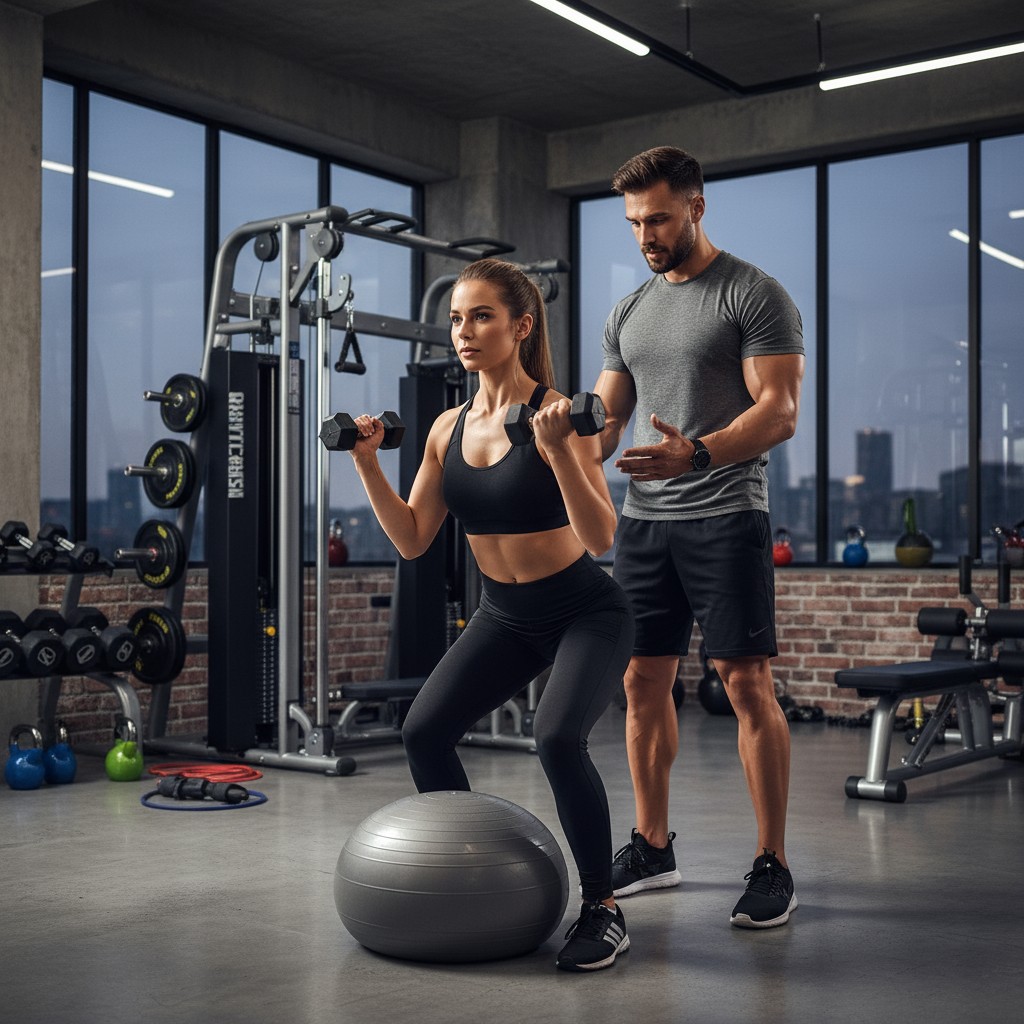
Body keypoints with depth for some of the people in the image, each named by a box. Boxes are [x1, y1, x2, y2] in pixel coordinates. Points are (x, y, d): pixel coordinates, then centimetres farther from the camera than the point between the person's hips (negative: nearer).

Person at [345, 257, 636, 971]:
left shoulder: (558, 414, -19)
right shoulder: (449, 428, 0)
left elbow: (602, 538, -26)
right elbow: (412, 540, 1)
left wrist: (558, 449, -36)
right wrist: (368, 464, -8)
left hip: (587, 615, -6)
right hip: (505, 617, 6)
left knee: (557, 738, -28)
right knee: (424, 730, -8)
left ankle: (603, 911, -8)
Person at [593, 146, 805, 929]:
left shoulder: (755, 296, -5)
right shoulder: (629, 313, 15)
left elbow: (779, 410, -14)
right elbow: (607, 416, 16)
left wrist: (696, 452, -31)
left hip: (724, 518, -6)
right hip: (645, 519, 7)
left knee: (748, 684, -7)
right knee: (644, 682, 8)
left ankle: (773, 866, 2)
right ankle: (653, 847, 21)